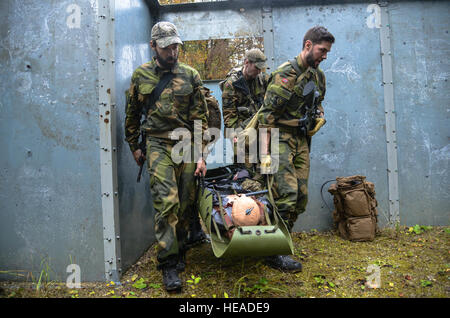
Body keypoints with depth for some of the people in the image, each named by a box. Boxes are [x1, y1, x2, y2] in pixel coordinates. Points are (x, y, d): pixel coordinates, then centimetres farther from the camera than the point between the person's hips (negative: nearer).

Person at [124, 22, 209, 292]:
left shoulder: (190, 75, 5)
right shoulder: (141, 75, 7)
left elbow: (201, 117, 3)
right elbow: (132, 114, 16)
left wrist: (201, 154, -2)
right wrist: (134, 146, 14)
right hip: (158, 145, -1)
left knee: (186, 203, 5)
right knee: (167, 201, -13)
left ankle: (179, 252, 24)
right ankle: (169, 264, -3)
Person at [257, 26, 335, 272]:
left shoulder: (318, 75, 14)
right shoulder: (285, 73, -11)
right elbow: (267, 113, -15)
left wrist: (318, 117, 6)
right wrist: (265, 149, -19)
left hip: (302, 140, 8)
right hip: (281, 138, -8)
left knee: (301, 197, 6)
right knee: (286, 195, -15)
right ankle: (275, 253, -4)